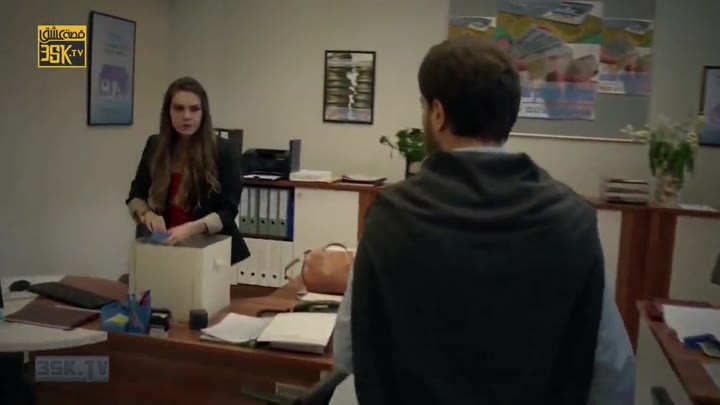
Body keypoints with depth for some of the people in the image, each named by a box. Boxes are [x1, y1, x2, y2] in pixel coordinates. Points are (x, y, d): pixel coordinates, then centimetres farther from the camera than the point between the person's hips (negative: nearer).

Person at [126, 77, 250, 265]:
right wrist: (147, 213, -17)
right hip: (165, 246, 3)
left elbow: (228, 210, -15)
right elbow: (135, 197, 5)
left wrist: (191, 228, -31)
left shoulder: (223, 150, -12)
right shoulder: (154, 146, -1)